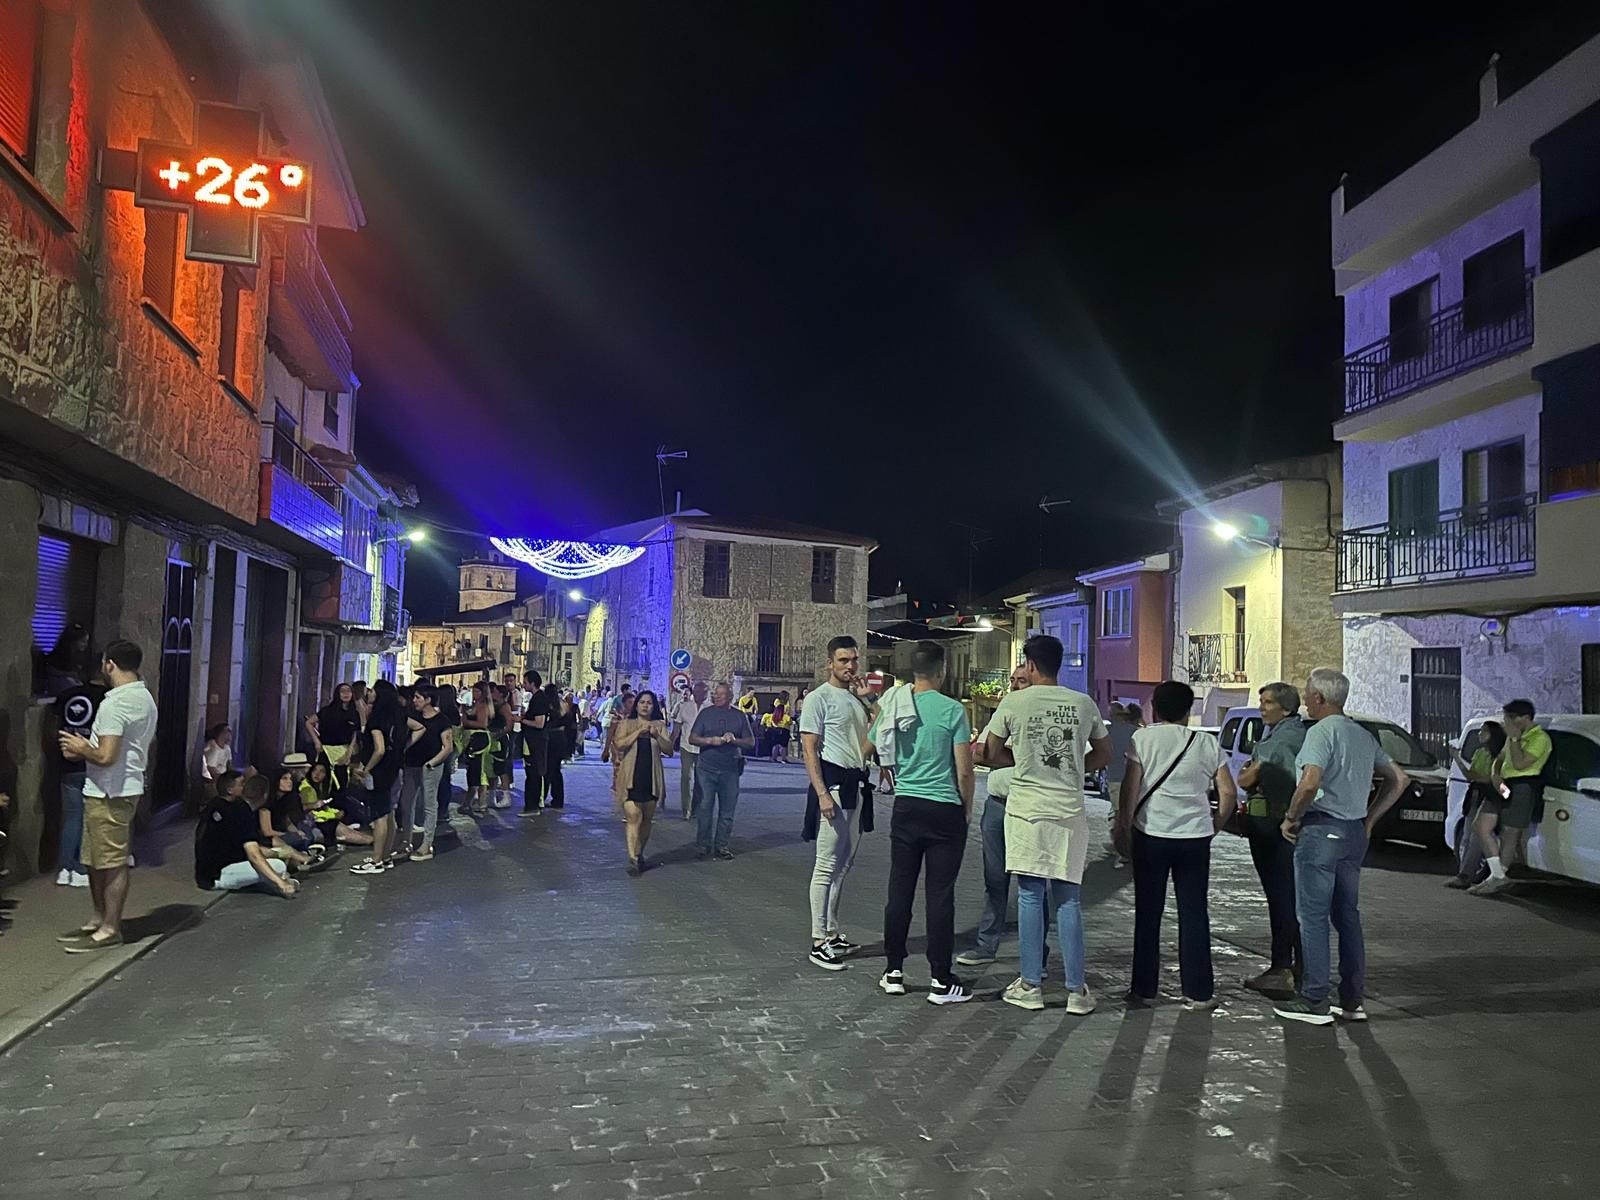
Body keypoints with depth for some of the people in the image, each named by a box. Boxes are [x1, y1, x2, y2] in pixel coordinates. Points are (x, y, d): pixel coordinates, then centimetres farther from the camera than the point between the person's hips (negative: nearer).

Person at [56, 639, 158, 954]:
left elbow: (106, 756, -25)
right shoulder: (145, 698, 11)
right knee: (98, 859, 18)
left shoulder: (114, 703, -20)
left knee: (111, 863, -1)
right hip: (128, 787, 10)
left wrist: (80, 748, -6)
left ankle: (109, 930, 7)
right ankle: (101, 920, 26)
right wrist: (89, 745, 14)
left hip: (109, 794, -10)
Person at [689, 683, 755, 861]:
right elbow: (692, 739, 2)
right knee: (705, 808, -1)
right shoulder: (705, 713, 6)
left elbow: (751, 742, 8)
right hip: (707, 767, -1)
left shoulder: (739, 716, 9)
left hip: (730, 770, 1)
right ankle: (703, 846, 7)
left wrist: (735, 740, -11)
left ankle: (722, 846, 13)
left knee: (727, 809, 4)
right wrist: (710, 741, -14)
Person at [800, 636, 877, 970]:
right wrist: (822, 793, -21)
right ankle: (819, 942, 0)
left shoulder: (860, 698, 16)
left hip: (857, 783, 8)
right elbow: (809, 749, -11)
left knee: (843, 864, 14)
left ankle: (832, 932, 24)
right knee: (827, 865, -6)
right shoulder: (819, 698, -7)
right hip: (832, 781, -8)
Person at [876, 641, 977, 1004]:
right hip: (945, 811, -4)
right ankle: (941, 981, 7)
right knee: (939, 895, 1)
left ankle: (894, 971, 17)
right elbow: (964, 771, -9)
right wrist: (967, 810, 4)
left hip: (905, 807, 4)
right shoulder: (952, 710, -11)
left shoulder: (891, 706, 2)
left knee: (899, 890, 10)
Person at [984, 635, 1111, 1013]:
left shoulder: (1014, 703, -4)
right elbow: (1104, 754, 15)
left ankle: (1030, 985, 11)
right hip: (1070, 811, 2)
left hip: (1027, 808, -2)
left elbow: (992, 754, 4)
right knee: (1068, 899, 9)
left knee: (1031, 896, 6)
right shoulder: (1084, 704, 3)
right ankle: (1077, 989, 11)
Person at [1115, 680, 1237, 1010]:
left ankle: (1144, 990, 13)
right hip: (1195, 837, 2)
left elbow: (1130, 788, -7)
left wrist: (1123, 827, 1)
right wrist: (1213, 827, 15)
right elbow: (1229, 793, 3)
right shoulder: (1208, 743, 5)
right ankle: (1198, 993, 12)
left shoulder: (1143, 738, -3)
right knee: (1194, 914, 9)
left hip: (1151, 834, -2)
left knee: (1148, 914, 7)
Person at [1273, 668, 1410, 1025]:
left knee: (1313, 916, -3)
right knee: (1347, 914, 13)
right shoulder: (1364, 735, 15)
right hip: (1354, 833, 8)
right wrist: (1370, 819, 18)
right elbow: (1398, 780, 20)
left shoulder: (1322, 731, -12)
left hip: (1321, 829, -8)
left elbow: (1310, 784, -25)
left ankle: (1314, 1001, 0)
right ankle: (1352, 1000, 18)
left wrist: (1291, 818, -10)